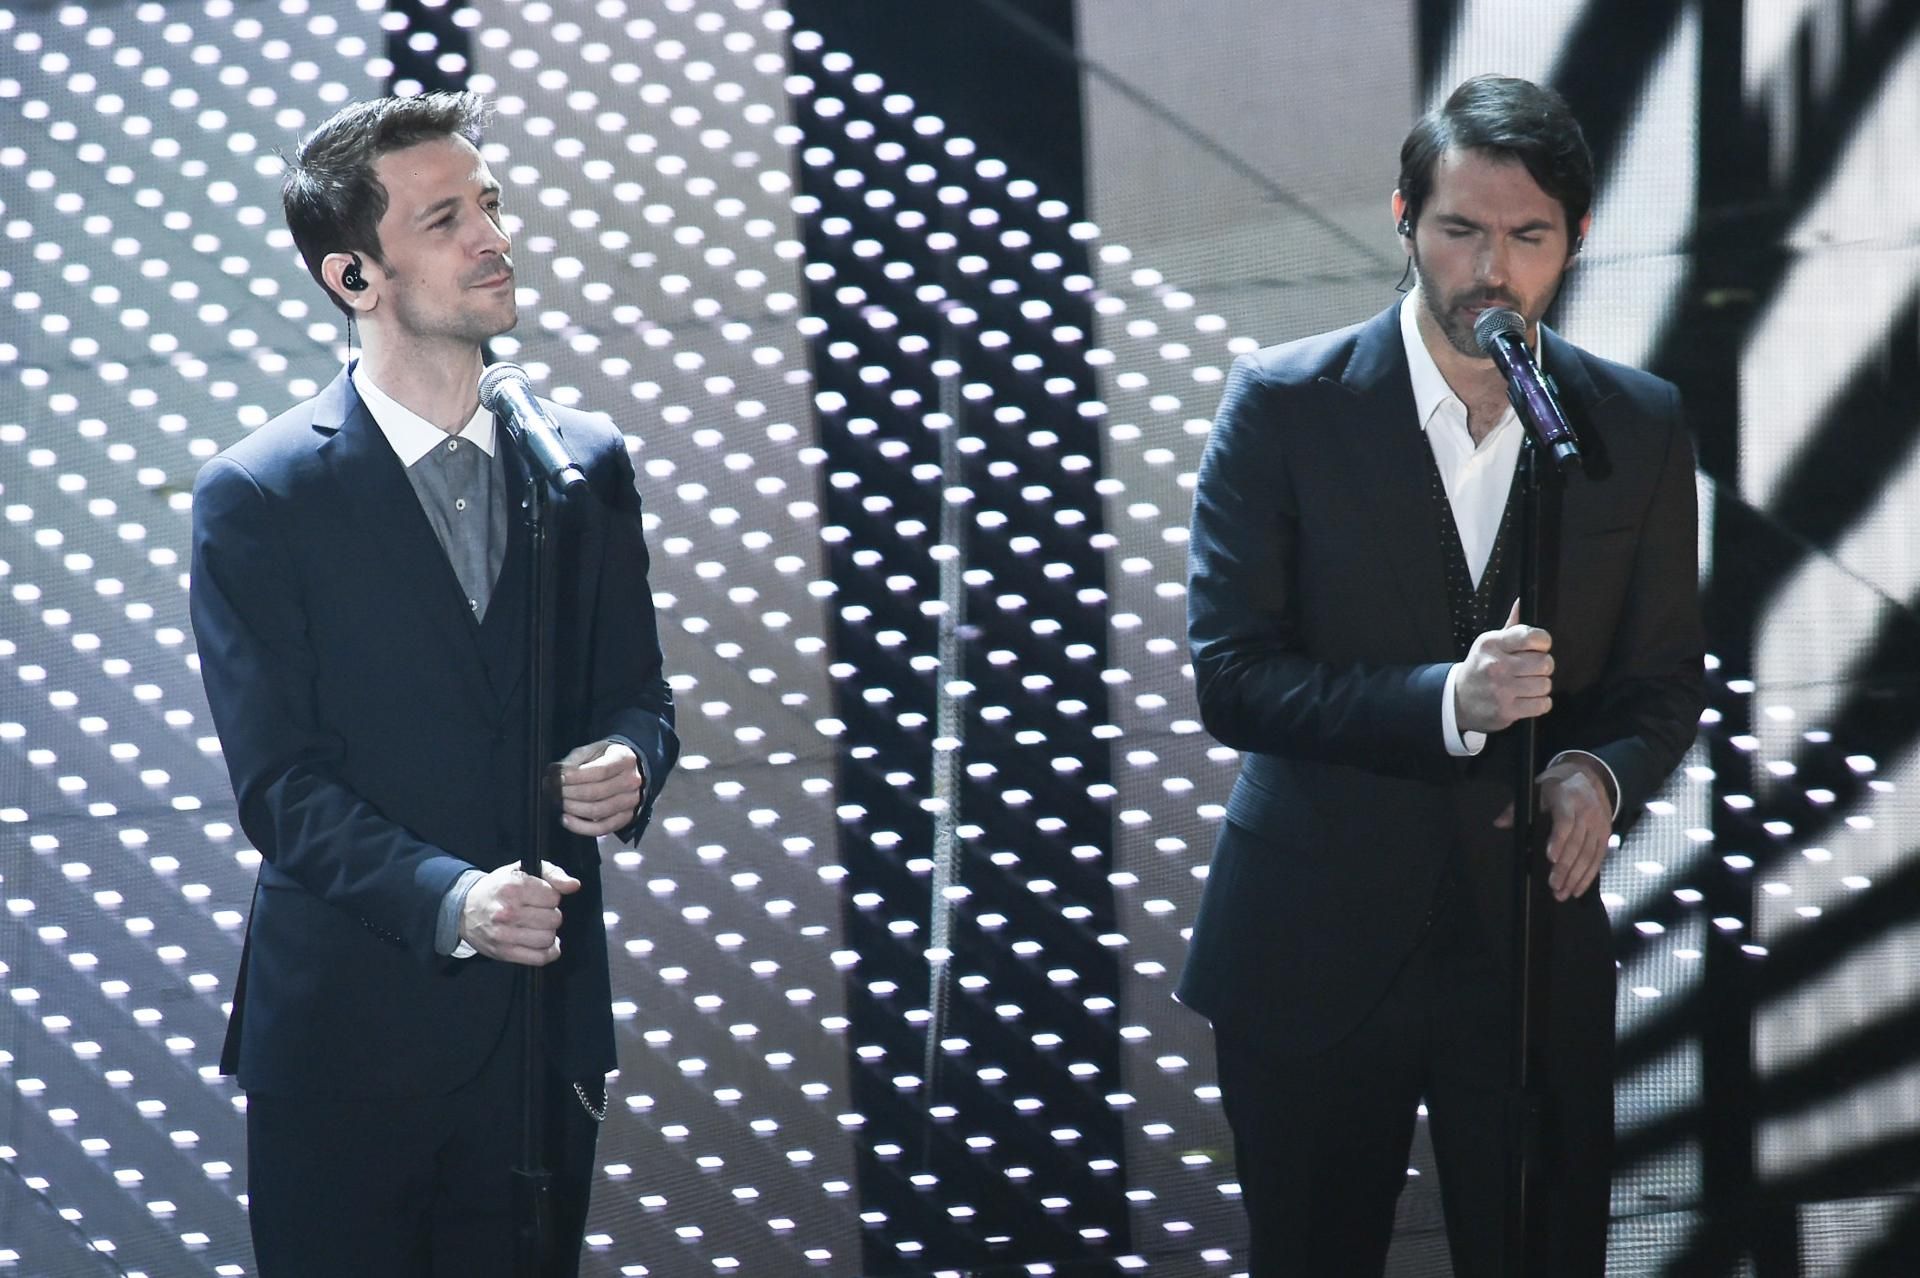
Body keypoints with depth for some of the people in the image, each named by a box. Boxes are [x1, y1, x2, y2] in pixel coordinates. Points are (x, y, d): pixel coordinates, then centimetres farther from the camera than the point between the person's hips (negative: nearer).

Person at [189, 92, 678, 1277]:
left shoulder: (585, 464, 7)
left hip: (547, 1017, 4)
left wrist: (629, 759, -10)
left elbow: (638, 690, 15)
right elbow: (281, 783, -11)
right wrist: (447, 900, -27)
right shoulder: (259, 499, -7)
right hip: (349, 1035, -4)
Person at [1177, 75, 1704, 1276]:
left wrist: (1604, 773, -16)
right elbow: (1232, 674, -12)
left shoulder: (1638, 426, 1)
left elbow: (1665, 679, 8)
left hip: (1534, 946, 2)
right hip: (1313, 952, -2)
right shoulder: (1283, 405, -7)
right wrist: (1446, 702, -26)